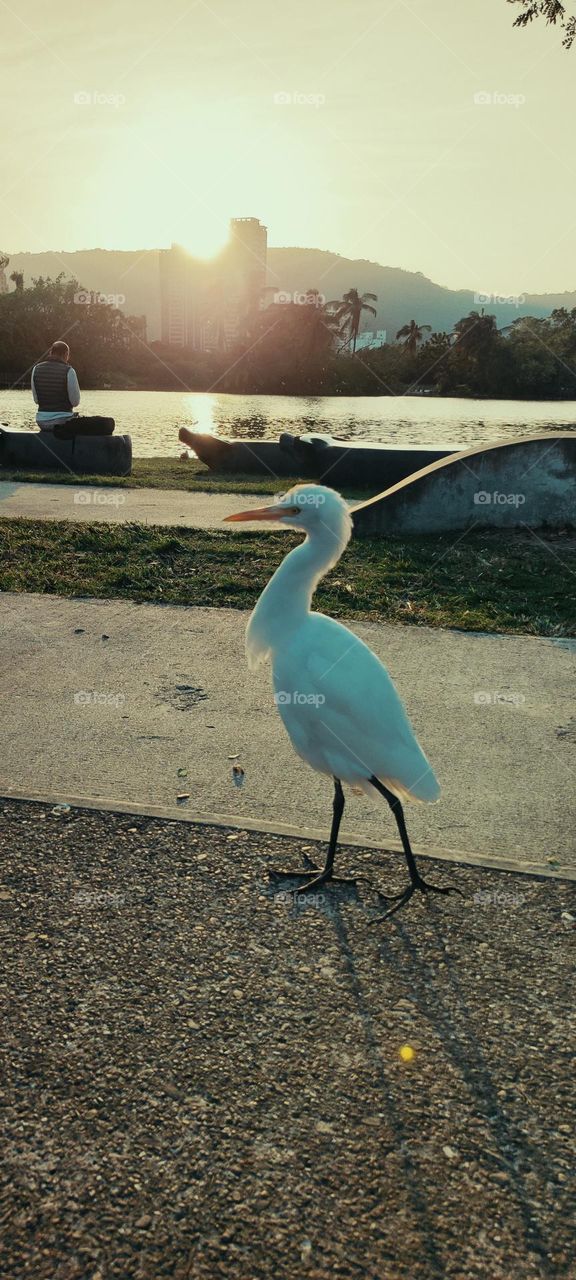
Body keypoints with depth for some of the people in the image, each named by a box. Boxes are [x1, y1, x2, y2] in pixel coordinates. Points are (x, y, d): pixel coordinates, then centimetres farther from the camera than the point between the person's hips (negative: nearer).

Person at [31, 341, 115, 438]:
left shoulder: (36, 369, 3)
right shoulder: (68, 371, -12)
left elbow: (36, 400, 7)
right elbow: (75, 402, -9)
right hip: (63, 422, -7)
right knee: (109, 423, -1)